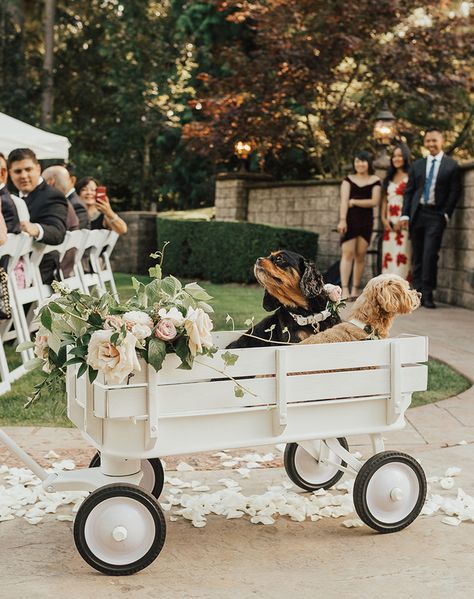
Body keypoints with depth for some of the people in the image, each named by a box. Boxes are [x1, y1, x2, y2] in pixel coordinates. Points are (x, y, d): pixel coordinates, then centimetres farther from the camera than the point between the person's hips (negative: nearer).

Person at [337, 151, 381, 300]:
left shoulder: (375, 181, 6)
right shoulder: (348, 180, 6)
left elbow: (375, 201, -5)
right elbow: (344, 201, -5)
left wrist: (354, 201, -6)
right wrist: (342, 220, -17)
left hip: (366, 221, 1)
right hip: (350, 220, -1)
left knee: (360, 255, 3)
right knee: (347, 254, -9)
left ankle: (355, 290, 9)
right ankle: (345, 289, -15)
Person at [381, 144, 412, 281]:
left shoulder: (410, 177, -2)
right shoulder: (389, 178, 19)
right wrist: (383, 218, 4)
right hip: (389, 223, 6)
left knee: (402, 254, -11)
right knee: (388, 254, 2)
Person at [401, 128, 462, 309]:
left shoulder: (451, 165, 5)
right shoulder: (417, 165, 13)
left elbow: (454, 192, 1)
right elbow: (409, 191, 11)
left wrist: (446, 214, -8)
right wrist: (405, 214, 1)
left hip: (436, 215, -3)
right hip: (417, 213, 4)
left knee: (430, 254, -12)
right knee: (417, 255, 5)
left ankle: (428, 294, -8)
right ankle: (417, 292, 10)